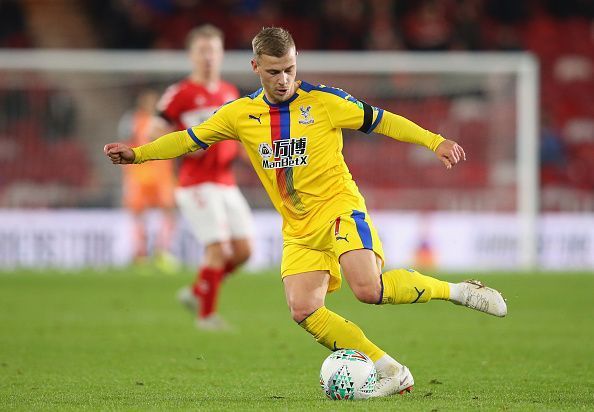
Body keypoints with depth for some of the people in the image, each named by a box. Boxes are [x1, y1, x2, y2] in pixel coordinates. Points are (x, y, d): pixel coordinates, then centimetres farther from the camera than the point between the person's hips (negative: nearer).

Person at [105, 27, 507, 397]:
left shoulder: (323, 101, -6)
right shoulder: (241, 114, 4)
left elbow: (379, 120, 0)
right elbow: (189, 139, 13)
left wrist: (435, 142, -8)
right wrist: (137, 153, 3)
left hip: (340, 210, -5)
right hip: (298, 230, 5)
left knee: (368, 288, -28)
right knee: (303, 310, -14)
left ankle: (457, 291, -7)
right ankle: (391, 372, -7)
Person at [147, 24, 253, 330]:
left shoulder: (230, 93, 14)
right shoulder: (179, 94, -6)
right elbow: (154, 134, -5)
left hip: (226, 183, 7)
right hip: (197, 185, -7)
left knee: (243, 250, 1)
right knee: (218, 249, -13)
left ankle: (196, 292, 19)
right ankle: (206, 314, 1)